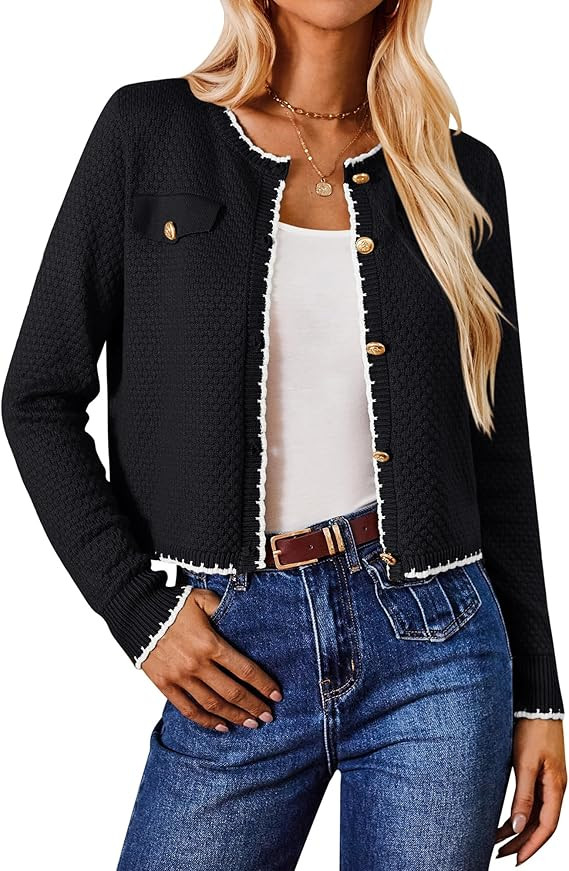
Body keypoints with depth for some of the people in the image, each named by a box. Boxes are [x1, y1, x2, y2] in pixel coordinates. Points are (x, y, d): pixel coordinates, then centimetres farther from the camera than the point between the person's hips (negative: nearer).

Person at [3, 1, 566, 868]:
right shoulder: (149, 128, 0)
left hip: (434, 642, 2)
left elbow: (495, 450, 8)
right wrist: (138, 610, -6)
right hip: (238, 659, -1)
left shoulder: (459, 171, 5)